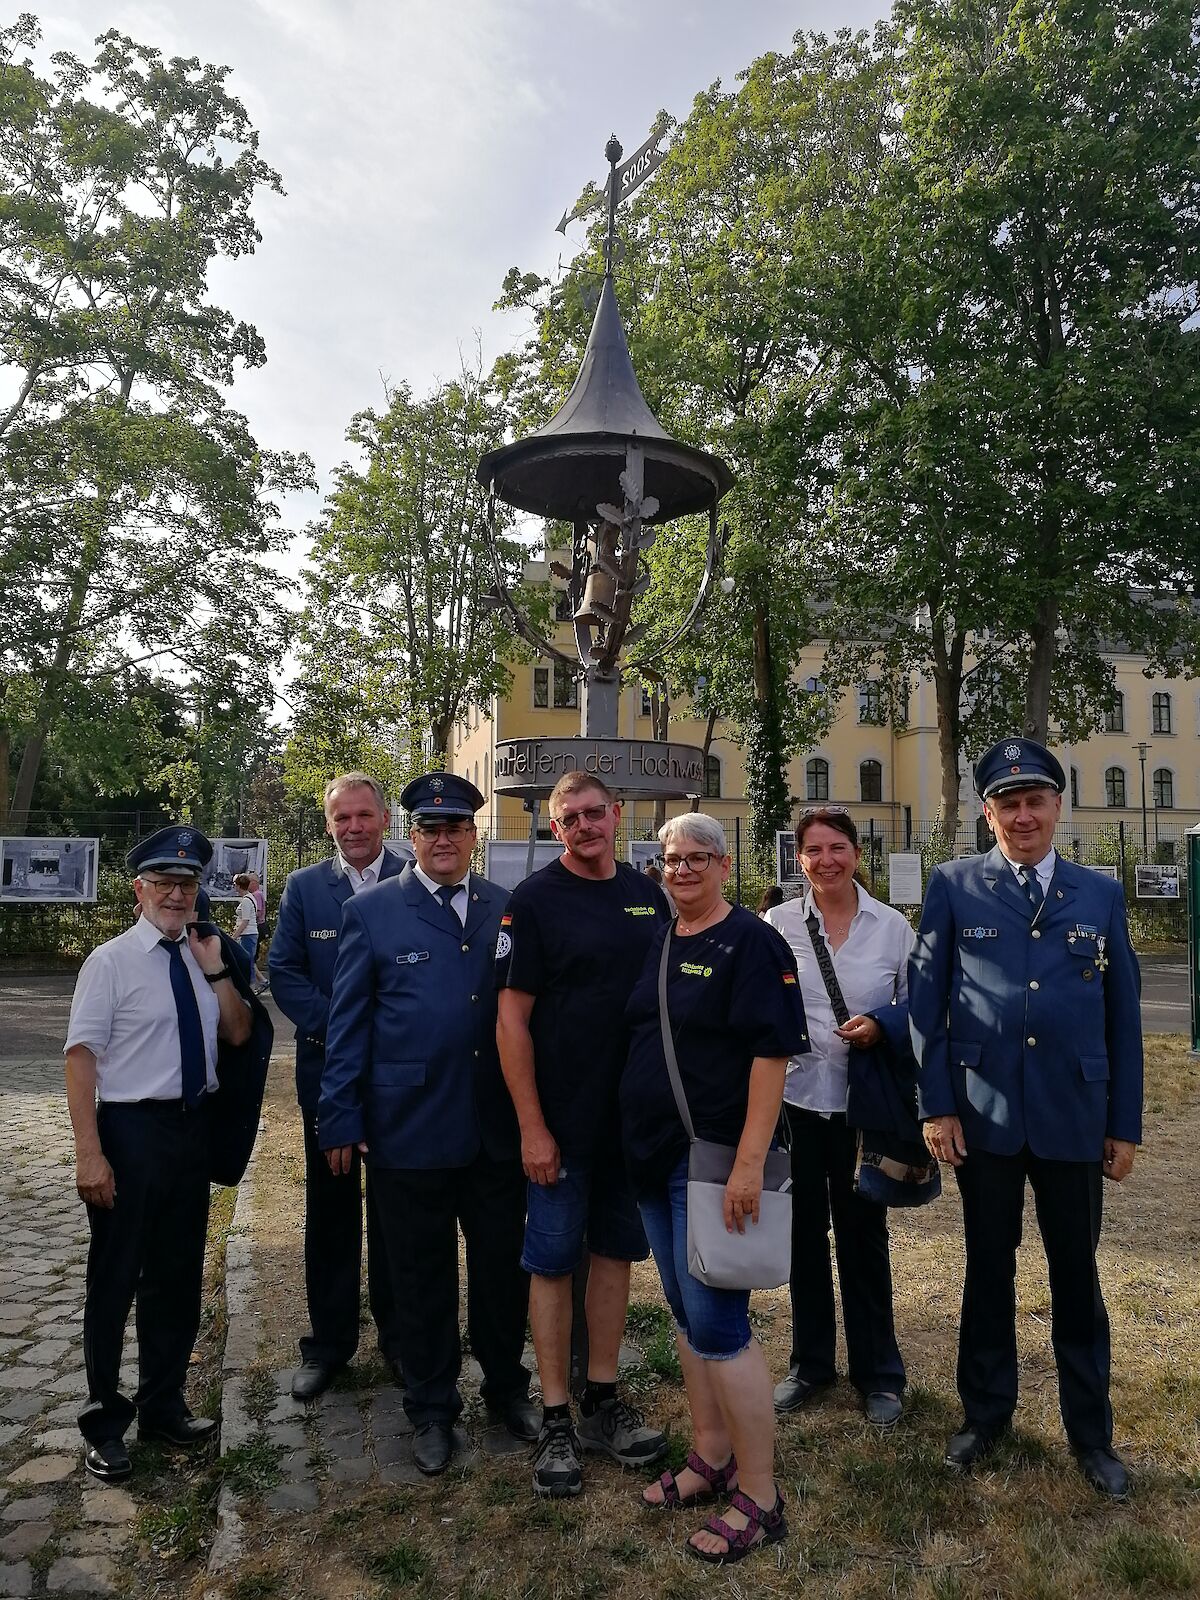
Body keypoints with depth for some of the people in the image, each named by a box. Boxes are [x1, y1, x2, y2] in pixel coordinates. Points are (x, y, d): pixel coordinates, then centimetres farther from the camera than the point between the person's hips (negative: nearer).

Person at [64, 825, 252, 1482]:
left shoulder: (200, 957, 7)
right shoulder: (111, 961, -10)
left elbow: (238, 1033, 7)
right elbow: (81, 1055, -15)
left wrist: (217, 970, -7)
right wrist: (89, 1152, -20)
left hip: (192, 1127, 6)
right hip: (131, 1130, -6)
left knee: (179, 1277, 17)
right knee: (115, 1280, 7)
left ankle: (163, 1405, 35)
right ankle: (105, 1421, 26)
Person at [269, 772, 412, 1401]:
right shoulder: (303, 887, 4)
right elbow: (284, 972, 0)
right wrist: (336, 1025, -13)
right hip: (328, 1069, 1)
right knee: (330, 1211, 11)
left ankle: (398, 1336, 27)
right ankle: (329, 1342, 26)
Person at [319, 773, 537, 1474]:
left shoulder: (509, 909, 3)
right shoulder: (373, 912, -2)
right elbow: (348, 1024, 0)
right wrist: (341, 1120, -2)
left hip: (499, 1128, 2)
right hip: (410, 1128, -2)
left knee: (503, 1266, 15)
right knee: (423, 1276, 13)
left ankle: (507, 1386, 39)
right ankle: (433, 1408, 34)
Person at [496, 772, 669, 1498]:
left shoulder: (650, 895, 4)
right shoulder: (534, 899, -10)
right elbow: (512, 1018, -11)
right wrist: (532, 1127, -13)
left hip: (638, 1114, 5)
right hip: (564, 1119, -5)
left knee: (616, 1252, 15)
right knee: (555, 1261, 6)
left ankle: (604, 1402, 30)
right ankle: (556, 1420, 21)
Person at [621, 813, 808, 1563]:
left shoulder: (751, 942, -12)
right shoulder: (659, 942, 11)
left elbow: (771, 1052, -18)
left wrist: (750, 1161, -23)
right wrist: (637, 1142, 15)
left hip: (715, 1158, -7)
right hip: (654, 1154, 8)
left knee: (718, 1321, -4)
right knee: (686, 1312, 16)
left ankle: (760, 1497, 12)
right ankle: (711, 1459, 32)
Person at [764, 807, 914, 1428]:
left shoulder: (892, 926, -1)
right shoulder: (778, 923, -1)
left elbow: (916, 1005, 3)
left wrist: (881, 1025, -16)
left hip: (863, 1102, -1)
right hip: (795, 1098, 1)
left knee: (863, 1232, 9)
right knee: (804, 1231, 13)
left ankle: (878, 1373, 29)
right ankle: (810, 1362, 32)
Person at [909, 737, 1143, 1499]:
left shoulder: (1101, 894, 3)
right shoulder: (954, 887, -3)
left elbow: (1123, 1014, 4)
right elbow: (926, 1001, -3)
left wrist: (1126, 1125, 3)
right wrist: (936, 1106, -6)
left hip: (1074, 1120, 1)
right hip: (984, 1116, -1)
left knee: (1077, 1273, 14)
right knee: (989, 1269, 15)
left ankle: (1091, 1430, 32)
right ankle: (986, 1412, 33)